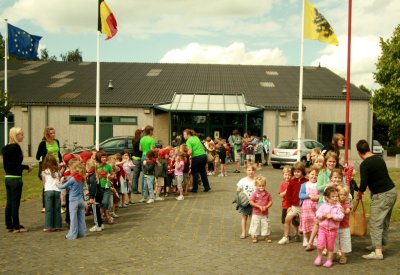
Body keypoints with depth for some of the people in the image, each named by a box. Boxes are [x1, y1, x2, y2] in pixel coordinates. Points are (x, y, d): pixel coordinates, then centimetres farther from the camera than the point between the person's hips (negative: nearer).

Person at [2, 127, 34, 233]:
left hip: (7, 177, 9)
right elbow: (16, 164, -21)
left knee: (9, 203, 12)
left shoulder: (6, 148, 12)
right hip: (15, 178, -9)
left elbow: (6, 163, 15)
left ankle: (9, 225, 18)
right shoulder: (16, 147, -15)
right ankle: (16, 226, 4)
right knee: (15, 203, -2)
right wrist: (27, 167, -8)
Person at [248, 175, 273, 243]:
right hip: (256, 213, -2)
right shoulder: (255, 193, -9)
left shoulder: (267, 194, -2)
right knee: (255, 225, 6)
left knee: (265, 225, 9)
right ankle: (254, 237, 20)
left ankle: (266, 236, 24)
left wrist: (266, 207, -15)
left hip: (265, 214, 2)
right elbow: (251, 202, -12)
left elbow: (270, 201, 2)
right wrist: (259, 206, -18)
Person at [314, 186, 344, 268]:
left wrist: (332, 216, -24)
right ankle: (319, 256, 19)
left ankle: (329, 260, 27)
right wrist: (323, 215, -21)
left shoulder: (338, 207, -6)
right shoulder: (323, 206, -2)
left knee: (330, 246, 10)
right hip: (322, 228, 1)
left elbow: (340, 216, -15)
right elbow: (317, 214, -4)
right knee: (320, 244, -8)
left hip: (332, 229, 0)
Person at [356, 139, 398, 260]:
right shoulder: (379, 158, 10)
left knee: (374, 223, -5)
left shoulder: (364, 165, -15)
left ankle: (378, 252, -8)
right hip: (392, 191, 9)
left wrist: (359, 193, 1)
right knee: (384, 221, 17)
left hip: (382, 195, -9)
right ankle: (379, 244, 27)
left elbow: (363, 184, -19)